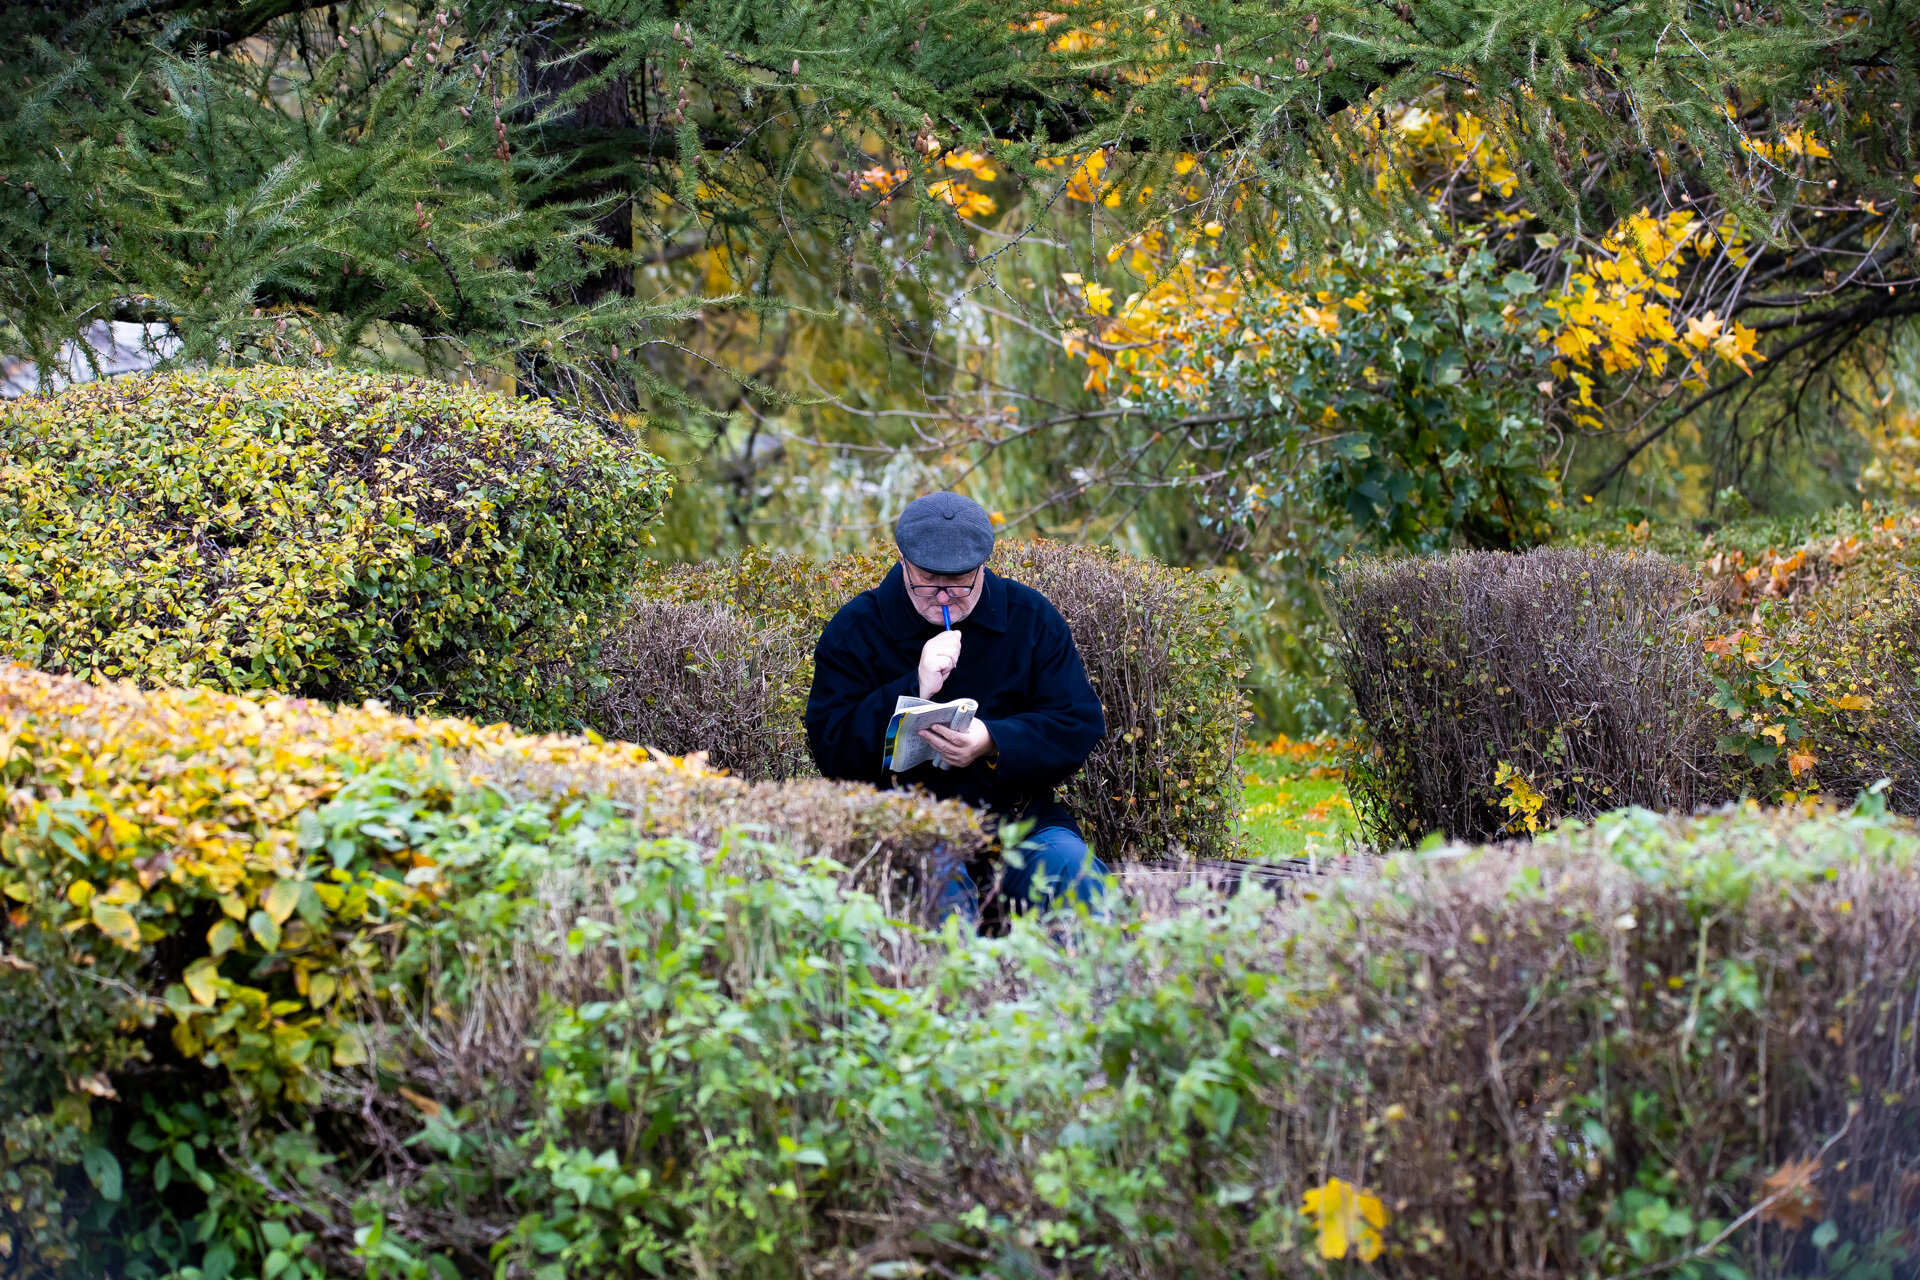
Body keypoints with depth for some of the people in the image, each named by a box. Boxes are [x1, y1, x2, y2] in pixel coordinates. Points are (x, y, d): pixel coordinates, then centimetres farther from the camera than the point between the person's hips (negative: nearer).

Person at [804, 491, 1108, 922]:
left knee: (1075, 870, -28)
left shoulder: (1031, 617, 9)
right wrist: (916, 690, -17)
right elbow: (830, 749, -5)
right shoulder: (855, 628, 3)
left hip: (1021, 817, 2)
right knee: (940, 888, -36)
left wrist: (994, 744, -16)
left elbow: (1080, 726, 3)